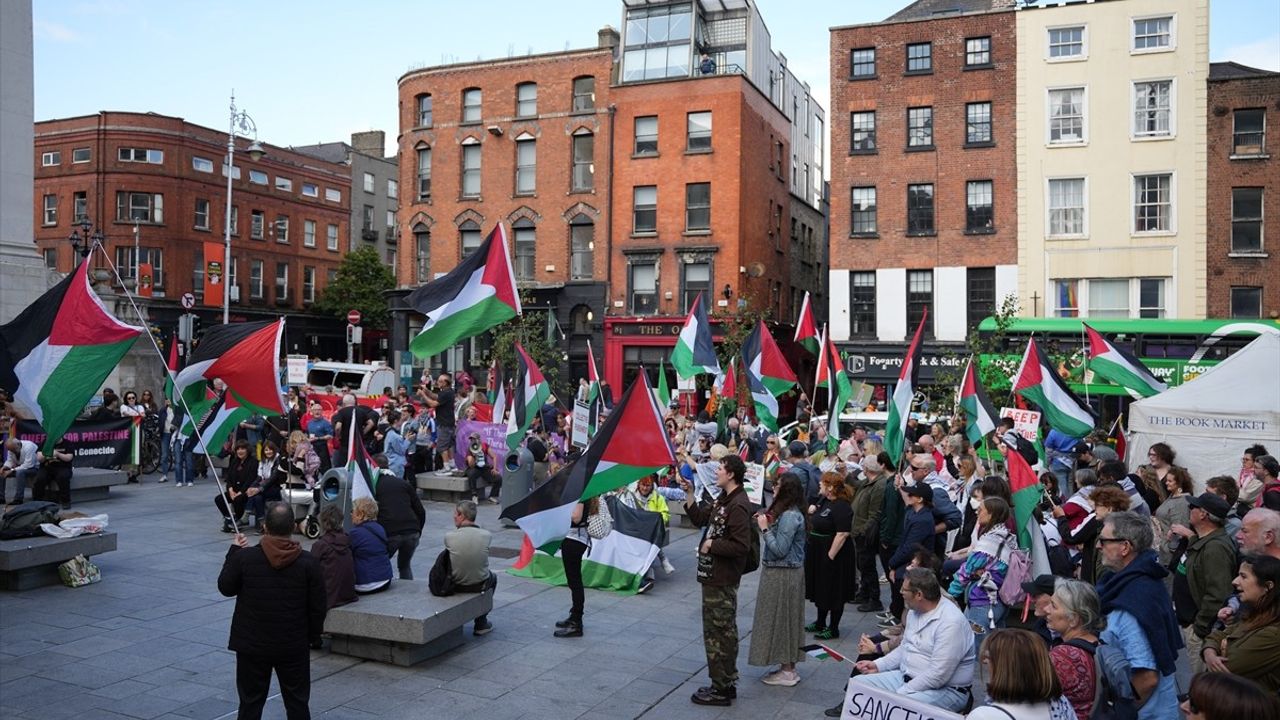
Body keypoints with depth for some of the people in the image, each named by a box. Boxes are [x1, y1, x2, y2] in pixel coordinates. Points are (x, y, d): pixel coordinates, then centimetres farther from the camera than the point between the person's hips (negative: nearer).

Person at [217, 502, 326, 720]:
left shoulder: (244, 557, -13)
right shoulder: (307, 562, -12)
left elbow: (225, 588, 4)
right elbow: (318, 606, -6)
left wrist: (233, 551, 11)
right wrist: (314, 636, 11)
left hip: (252, 646, 0)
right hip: (294, 647, 0)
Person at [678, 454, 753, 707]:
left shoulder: (738, 505, -22)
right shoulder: (723, 499, 9)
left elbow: (741, 546, -27)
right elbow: (700, 518, 17)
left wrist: (711, 545, -17)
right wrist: (689, 494, 8)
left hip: (722, 580, -10)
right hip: (714, 575, 10)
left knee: (717, 632, -1)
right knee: (724, 630, 18)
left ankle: (721, 689, 9)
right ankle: (726, 683, 30)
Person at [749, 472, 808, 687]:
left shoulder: (789, 516, -22)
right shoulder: (788, 512, 9)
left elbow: (779, 549, -23)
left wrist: (764, 528, -17)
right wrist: (766, 522, 3)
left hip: (783, 575, -10)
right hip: (783, 572, 10)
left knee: (781, 618, 1)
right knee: (786, 619, 16)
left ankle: (787, 672, 11)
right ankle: (788, 667, 25)